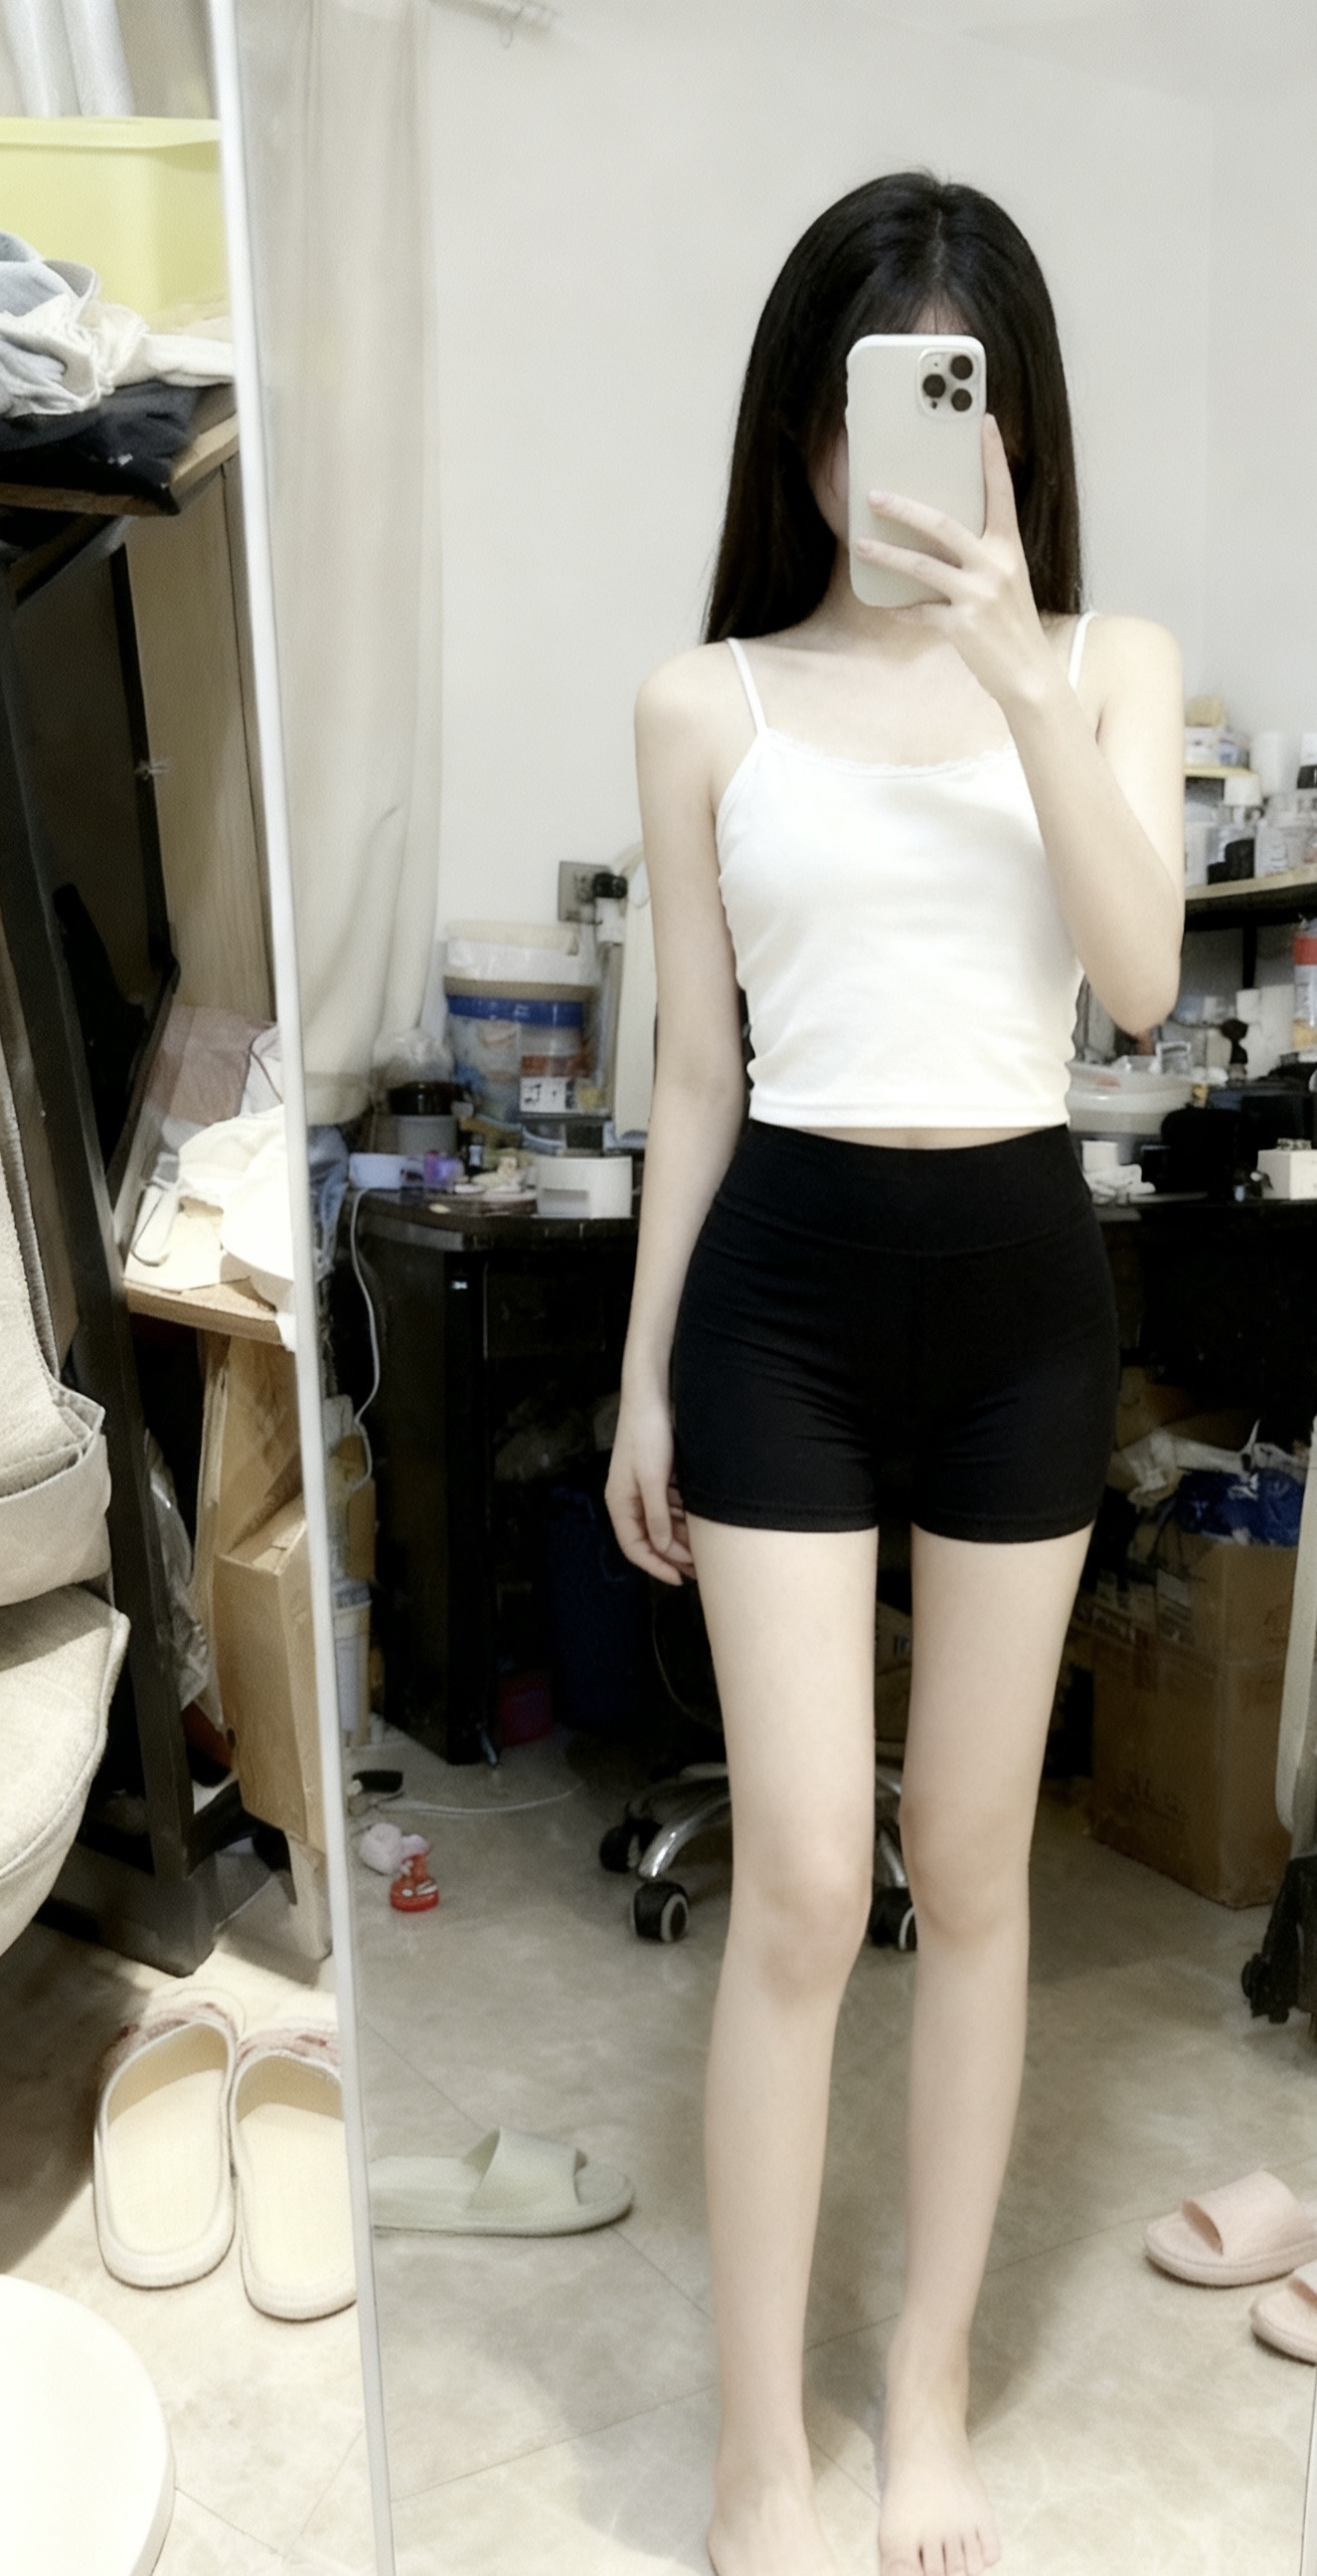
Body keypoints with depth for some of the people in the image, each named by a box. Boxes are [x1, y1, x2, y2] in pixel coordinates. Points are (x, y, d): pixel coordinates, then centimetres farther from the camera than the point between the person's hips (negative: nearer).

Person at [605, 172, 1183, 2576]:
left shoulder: (1112, 661, 6)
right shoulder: (707, 702, 4)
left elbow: (1142, 977, -10)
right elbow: (694, 1074, 5)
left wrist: (1025, 682, -19)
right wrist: (645, 1376, 5)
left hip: (1022, 1273, 2)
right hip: (788, 1280, -1)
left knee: (973, 1860, 11)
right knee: (801, 1883, -1)